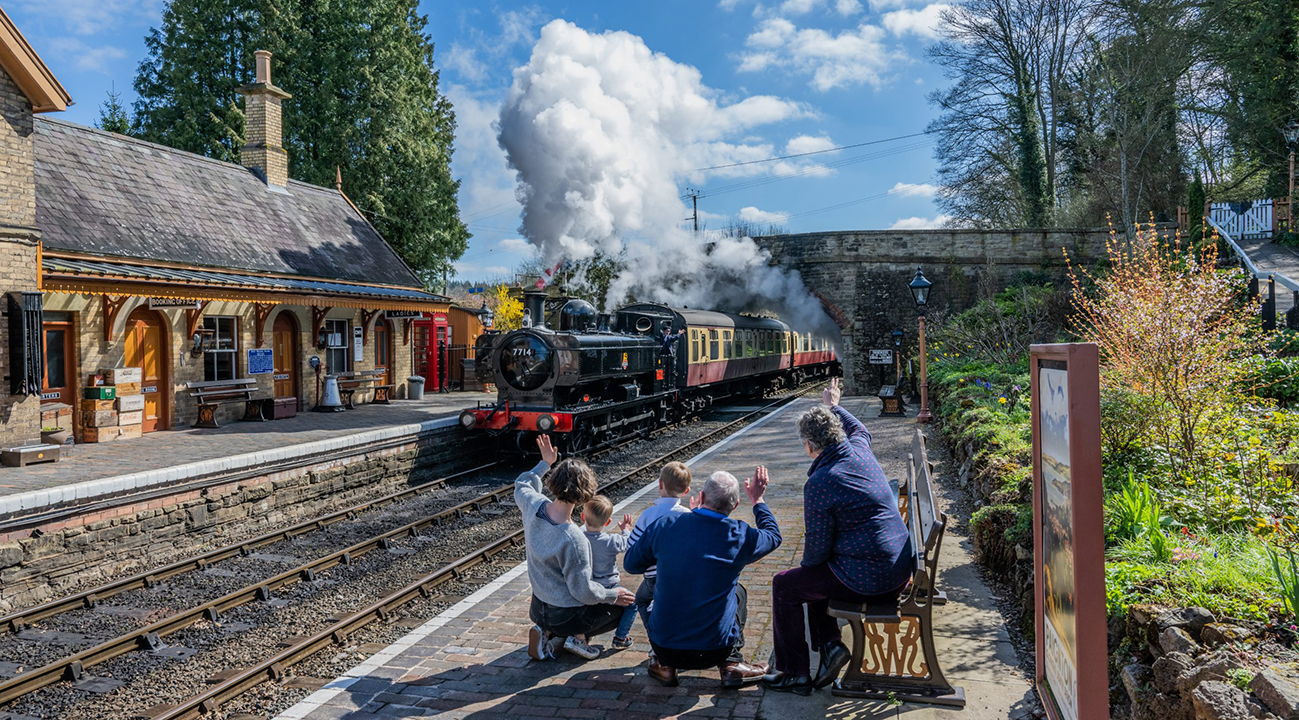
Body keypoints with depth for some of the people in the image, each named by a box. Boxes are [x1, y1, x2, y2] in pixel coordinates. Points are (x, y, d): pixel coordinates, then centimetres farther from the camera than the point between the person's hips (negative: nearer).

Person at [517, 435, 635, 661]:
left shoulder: (534, 505, -14)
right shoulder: (572, 539, -34)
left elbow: (522, 486, 14)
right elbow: (584, 592, -24)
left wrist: (545, 463, 17)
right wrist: (612, 595, -7)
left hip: (539, 606, 7)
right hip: (567, 615, -6)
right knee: (624, 605, 16)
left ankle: (547, 632, 15)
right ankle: (578, 636, 6)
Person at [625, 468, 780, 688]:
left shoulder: (665, 525, -9)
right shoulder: (740, 537, -11)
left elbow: (631, 564, 9)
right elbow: (773, 535, 13)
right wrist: (758, 499, 27)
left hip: (664, 646, 1)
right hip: (713, 652, -1)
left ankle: (665, 666, 24)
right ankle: (732, 664, 18)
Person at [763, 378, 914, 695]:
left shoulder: (819, 484, -20)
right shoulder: (860, 452, 2)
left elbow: (817, 547, -14)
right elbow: (859, 429, 30)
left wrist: (806, 566, 8)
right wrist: (834, 406, 44)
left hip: (865, 580, -9)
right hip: (900, 572, 9)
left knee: (785, 586, 7)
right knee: (812, 577, 27)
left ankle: (795, 673, 14)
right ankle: (830, 644, 16)